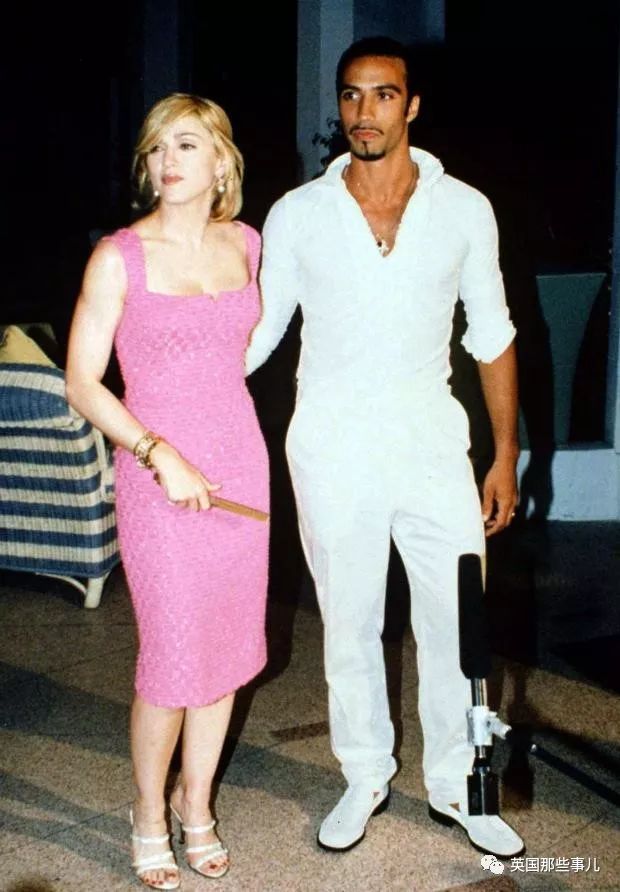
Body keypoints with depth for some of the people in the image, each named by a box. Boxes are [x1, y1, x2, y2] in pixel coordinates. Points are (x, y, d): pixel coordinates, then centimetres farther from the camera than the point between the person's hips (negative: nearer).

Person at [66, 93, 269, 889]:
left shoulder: (245, 244, 5)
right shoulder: (119, 257, -10)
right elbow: (82, 384, -9)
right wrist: (160, 454, -18)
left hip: (238, 460, 5)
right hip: (156, 471, -5)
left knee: (228, 645, 11)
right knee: (173, 659, -2)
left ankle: (196, 801, 30)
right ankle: (150, 816, 21)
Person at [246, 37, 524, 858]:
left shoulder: (465, 209, 1)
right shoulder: (297, 215, -1)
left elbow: (492, 337, 5)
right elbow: (256, 333, 6)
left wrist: (506, 456, 3)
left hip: (433, 449, 1)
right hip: (333, 457, 0)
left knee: (459, 625, 3)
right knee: (349, 627, 11)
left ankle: (454, 783, 24)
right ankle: (365, 778, 30)